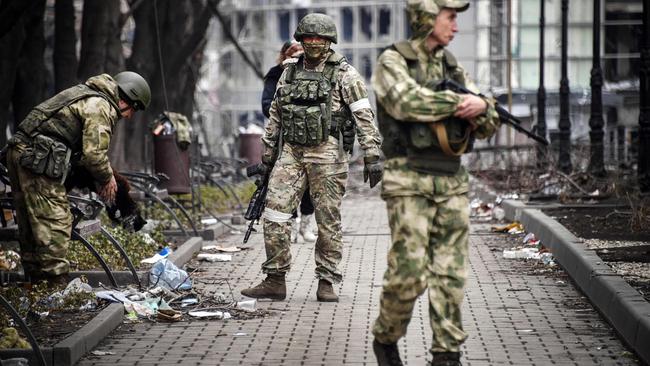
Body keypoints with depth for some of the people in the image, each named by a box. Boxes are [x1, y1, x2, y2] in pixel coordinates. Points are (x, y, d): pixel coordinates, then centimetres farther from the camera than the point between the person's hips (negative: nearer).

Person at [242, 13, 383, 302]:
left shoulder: (344, 74, -2)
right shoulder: (289, 74, 14)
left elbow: (364, 117, -7)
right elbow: (275, 117, 22)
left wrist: (372, 157, -14)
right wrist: (267, 155, 20)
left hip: (327, 154, -4)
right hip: (291, 152, 4)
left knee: (328, 220, 0)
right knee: (274, 213, -3)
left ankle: (326, 282, 10)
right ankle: (275, 281, 3)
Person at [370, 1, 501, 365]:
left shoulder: (453, 67, 14)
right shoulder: (393, 61, -3)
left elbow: (489, 126, 10)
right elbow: (407, 102, -24)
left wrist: (481, 108, -13)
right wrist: (460, 101, -18)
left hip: (452, 181, 6)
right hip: (409, 181, -5)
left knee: (451, 274, 2)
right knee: (409, 273, -9)